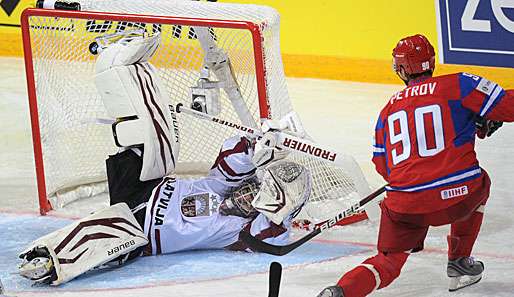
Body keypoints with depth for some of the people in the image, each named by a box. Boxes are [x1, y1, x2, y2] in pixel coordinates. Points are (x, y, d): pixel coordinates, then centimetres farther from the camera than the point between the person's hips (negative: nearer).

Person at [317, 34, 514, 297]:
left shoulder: (388, 109, 16)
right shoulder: (459, 85, 3)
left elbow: (383, 168, 20)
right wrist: (487, 119, 21)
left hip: (405, 204, 2)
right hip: (456, 196, -2)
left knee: (388, 262, 15)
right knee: (479, 183, 33)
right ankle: (459, 263, 34)